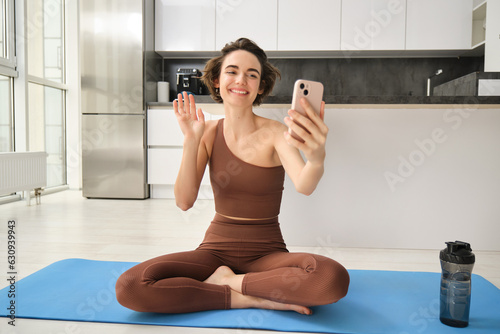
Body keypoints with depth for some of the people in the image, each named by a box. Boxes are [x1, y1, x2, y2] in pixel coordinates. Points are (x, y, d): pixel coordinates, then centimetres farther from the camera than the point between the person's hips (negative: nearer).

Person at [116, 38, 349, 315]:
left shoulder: (274, 133, -8)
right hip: (216, 249, 2)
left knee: (334, 277, -31)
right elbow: (184, 202, -8)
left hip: (267, 253, -1)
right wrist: (191, 140, -18)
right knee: (129, 287, -21)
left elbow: (304, 186, -28)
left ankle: (226, 281, -11)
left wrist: (317, 159, -51)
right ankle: (250, 298, -13)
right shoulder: (209, 132, 1)